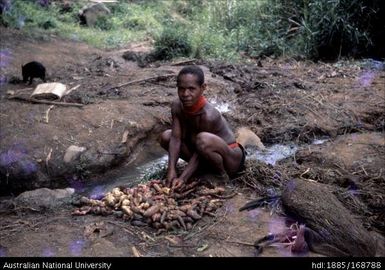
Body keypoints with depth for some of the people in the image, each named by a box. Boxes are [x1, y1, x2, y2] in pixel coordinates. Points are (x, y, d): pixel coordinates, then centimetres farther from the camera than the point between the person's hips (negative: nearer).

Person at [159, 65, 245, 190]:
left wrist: (182, 178, -27)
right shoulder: (177, 106, -13)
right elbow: (176, 138, -14)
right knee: (166, 136, -3)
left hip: (232, 158, -7)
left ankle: (222, 174, -10)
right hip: (211, 154, 7)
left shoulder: (208, 115, -32)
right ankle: (208, 167, 4)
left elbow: (199, 151, -26)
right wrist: (171, 170, -24)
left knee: (203, 139, -39)